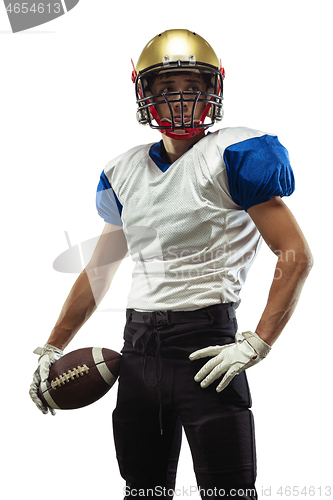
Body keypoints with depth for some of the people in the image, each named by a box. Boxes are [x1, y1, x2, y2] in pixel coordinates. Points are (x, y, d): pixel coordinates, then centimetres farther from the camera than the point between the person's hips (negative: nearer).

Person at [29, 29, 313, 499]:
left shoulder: (234, 155, -4)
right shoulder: (124, 172, 15)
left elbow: (297, 256, -9)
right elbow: (98, 271, 23)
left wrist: (256, 344, -16)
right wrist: (53, 348, 19)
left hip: (206, 339, -6)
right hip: (138, 345, 6)